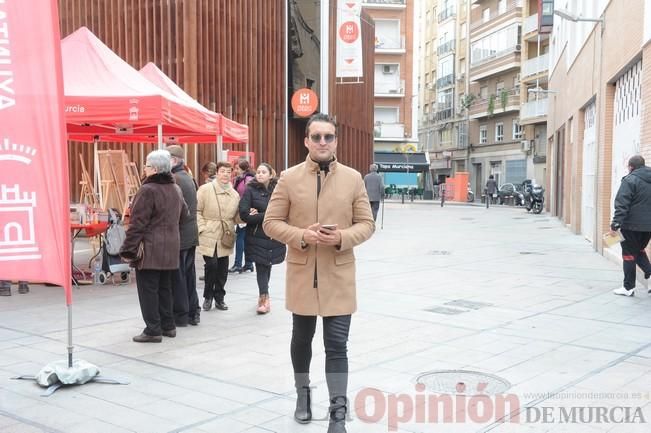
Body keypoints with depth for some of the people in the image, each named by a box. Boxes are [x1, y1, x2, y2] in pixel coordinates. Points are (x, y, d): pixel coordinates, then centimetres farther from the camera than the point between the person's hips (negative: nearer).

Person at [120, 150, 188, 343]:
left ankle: (153, 330, 1)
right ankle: (168, 326, 23)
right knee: (164, 288, 17)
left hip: (150, 250, -8)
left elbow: (138, 224, -17)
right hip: (171, 248, 8)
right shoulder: (175, 189, 9)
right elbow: (184, 216, 20)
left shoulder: (147, 191, -16)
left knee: (148, 290, 0)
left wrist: (128, 249, -14)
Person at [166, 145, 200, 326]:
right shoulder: (189, 179, 13)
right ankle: (193, 313, 21)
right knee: (189, 274, 14)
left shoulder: (174, 179, -15)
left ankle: (180, 315, 6)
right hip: (191, 234, 9)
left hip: (178, 235, -9)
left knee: (177, 276, 0)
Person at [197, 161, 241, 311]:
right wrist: (202, 228, -13)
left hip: (225, 237, 4)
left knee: (223, 268, 6)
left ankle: (219, 297, 22)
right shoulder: (205, 189, -4)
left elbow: (236, 217, 15)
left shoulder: (234, 194, 9)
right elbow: (197, 210, -4)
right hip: (209, 237, -4)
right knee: (211, 265, -9)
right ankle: (208, 296, 12)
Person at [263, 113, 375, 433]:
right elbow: (271, 223, 0)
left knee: (336, 345, -2)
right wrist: (302, 236, -18)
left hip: (339, 275, -1)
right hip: (302, 273, 1)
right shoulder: (289, 178, -1)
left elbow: (366, 224, 3)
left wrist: (342, 237, -17)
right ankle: (303, 392, 41)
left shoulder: (353, 178, 1)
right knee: (302, 338, 18)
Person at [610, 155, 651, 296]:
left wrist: (615, 225, -16)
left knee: (629, 255, 4)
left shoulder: (630, 180, -12)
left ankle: (628, 287, 9)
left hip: (632, 226, -6)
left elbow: (622, 206, -18)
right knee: (640, 251, 24)